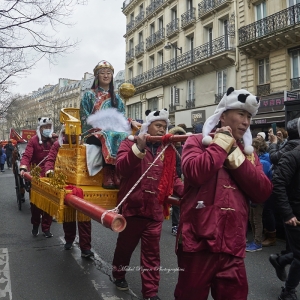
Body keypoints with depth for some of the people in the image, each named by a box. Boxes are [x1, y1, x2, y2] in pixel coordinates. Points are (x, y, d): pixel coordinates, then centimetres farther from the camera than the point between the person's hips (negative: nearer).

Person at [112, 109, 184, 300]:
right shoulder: (130, 143, -3)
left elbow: (172, 177, 9)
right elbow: (121, 168, -19)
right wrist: (138, 148, -29)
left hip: (155, 209, 3)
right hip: (132, 206, -2)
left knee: (152, 251, 8)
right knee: (126, 245, 16)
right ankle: (119, 275, 42)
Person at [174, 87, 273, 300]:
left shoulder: (248, 153, 13)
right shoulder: (198, 142, -1)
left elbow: (263, 193, -1)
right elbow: (195, 173, -22)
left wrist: (236, 155, -8)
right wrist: (222, 143, -10)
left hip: (232, 248, 5)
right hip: (199, 243, -4)